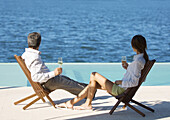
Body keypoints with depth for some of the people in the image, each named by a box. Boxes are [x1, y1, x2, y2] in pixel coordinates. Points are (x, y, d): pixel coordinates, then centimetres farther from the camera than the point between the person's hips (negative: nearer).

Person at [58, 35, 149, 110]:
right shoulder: (143, 58, 5)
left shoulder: (137, 61, -25)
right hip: (122, 87, 10)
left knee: (93, 75, 0)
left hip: (120, 89, -10)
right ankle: (71, 102, 18)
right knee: (93, 84, 12)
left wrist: (120, 82, -14)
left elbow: (134, 82, -27)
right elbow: (136, 73, 16)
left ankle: (88, 104, 13)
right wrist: (128, 68, 8)